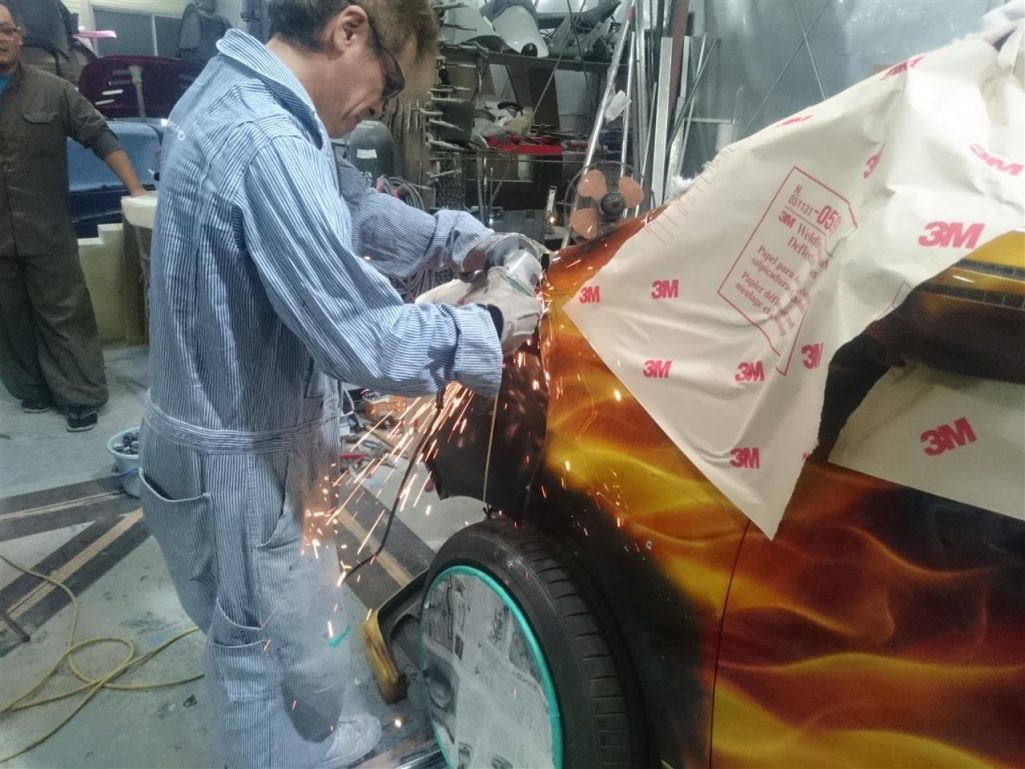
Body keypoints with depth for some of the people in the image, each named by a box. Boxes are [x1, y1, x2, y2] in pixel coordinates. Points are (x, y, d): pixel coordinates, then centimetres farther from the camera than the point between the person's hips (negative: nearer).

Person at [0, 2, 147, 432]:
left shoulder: (52, 91, -1)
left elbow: (101, 137, -1)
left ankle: (80, 396, 11)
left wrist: (136, 190, -8)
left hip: (47, 235, -2)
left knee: (64, 316, 4)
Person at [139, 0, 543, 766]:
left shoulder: (238, 95, 4)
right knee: (280, 652, 12)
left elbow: (349, 210, 16)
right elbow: (367, 342, -31)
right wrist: (489, 325, -15)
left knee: (273, 637, 30)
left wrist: (458, 237, 7)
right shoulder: (265, 144, -31)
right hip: (242, 462, -11)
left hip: (243, 435, 11)